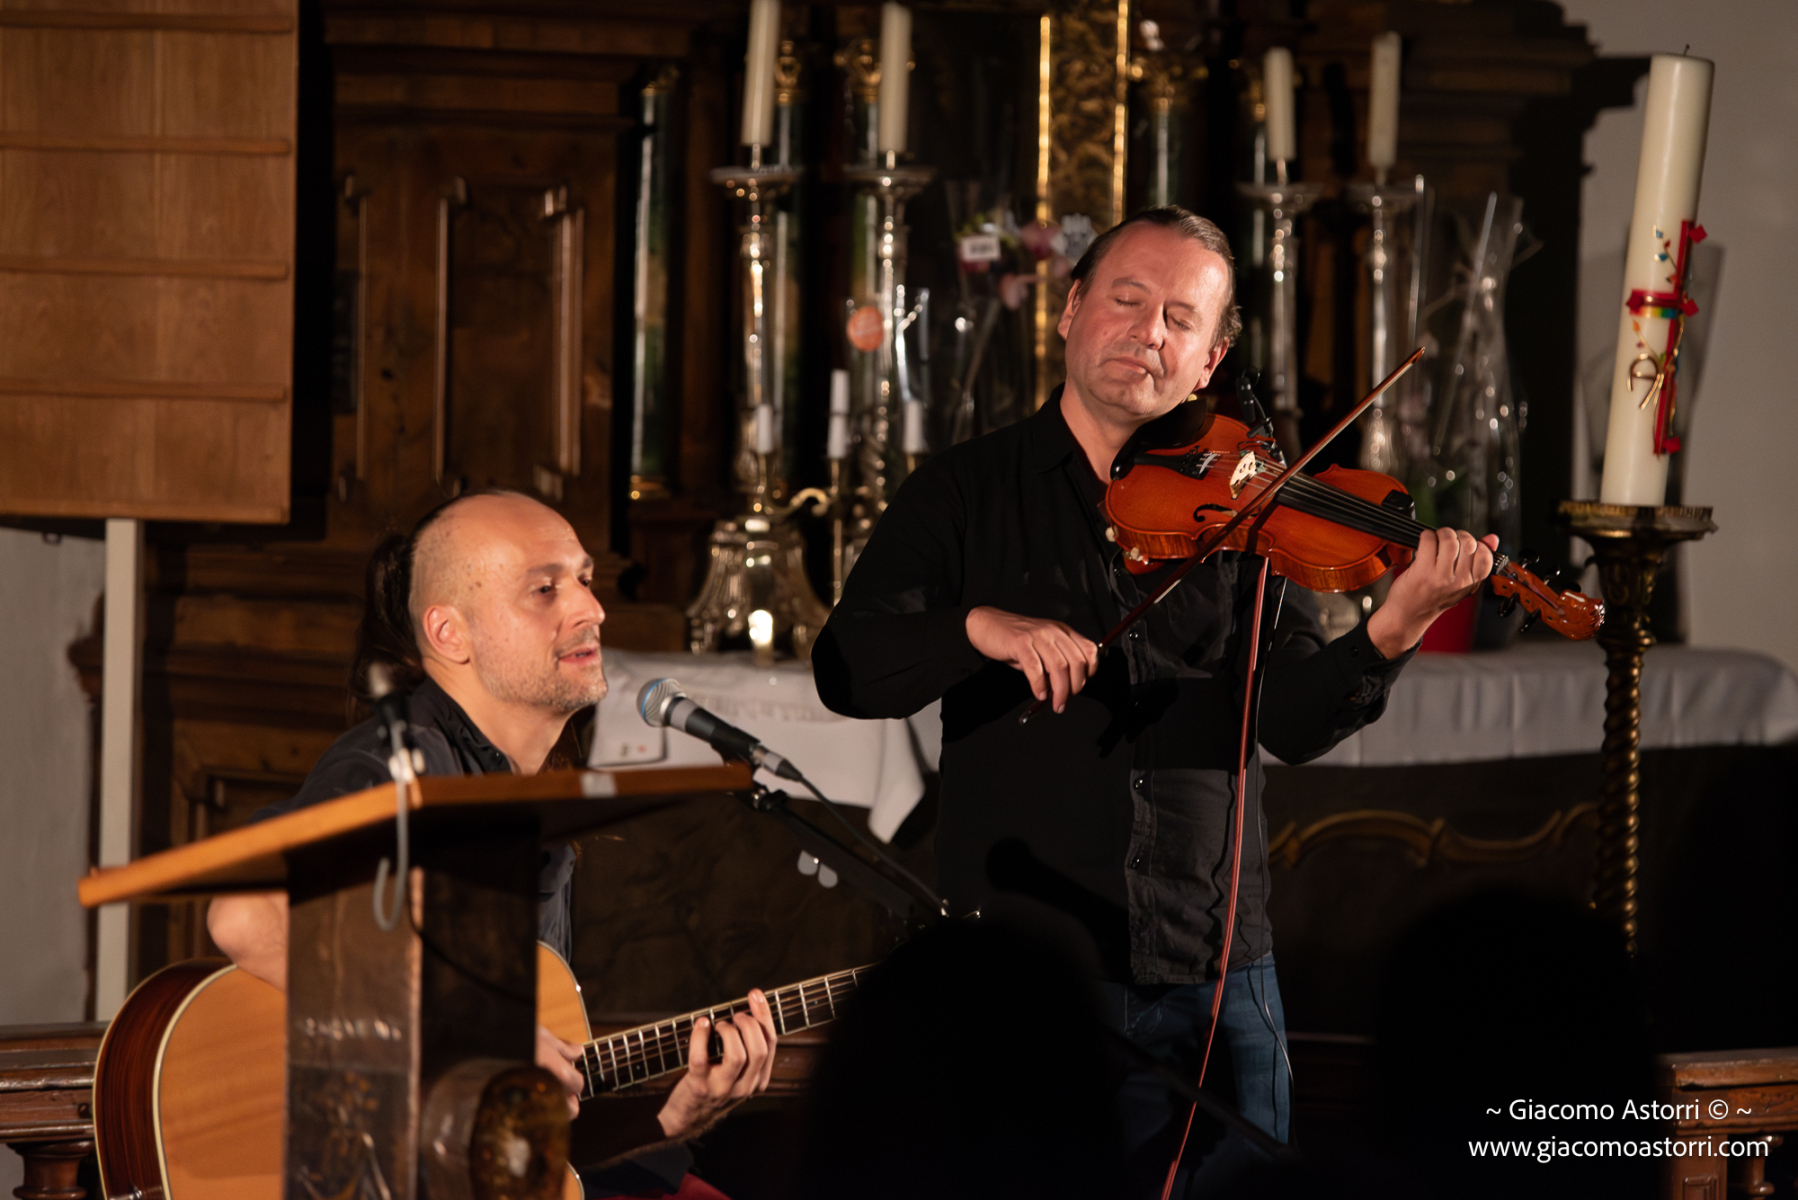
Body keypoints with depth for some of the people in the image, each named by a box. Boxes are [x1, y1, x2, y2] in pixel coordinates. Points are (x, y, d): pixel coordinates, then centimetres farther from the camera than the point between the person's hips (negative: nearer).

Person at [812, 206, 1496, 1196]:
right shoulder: (968, 491, 6)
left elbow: (1290, 719, -4)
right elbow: (848, 670, -5)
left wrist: (1393, 631, -22)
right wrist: (982, 626, -23)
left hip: (1214, 989, 2)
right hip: (1016, 980, -2)